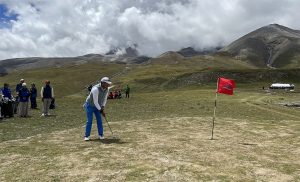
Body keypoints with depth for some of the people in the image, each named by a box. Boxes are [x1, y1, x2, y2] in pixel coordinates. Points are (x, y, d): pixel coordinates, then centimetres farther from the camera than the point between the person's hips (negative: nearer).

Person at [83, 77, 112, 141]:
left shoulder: (107, 89, -13)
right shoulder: (96, 89, -37)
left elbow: (105, 98, 1)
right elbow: (95, 102, -32)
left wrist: (102, 107, -11)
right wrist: (101, 111, -26)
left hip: (97, 106, 6)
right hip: (89, 105, -6)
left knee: (99, 120, -2)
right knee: (89, 121, -9)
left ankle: (101, 134, 8)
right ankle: (87, 136, 3)